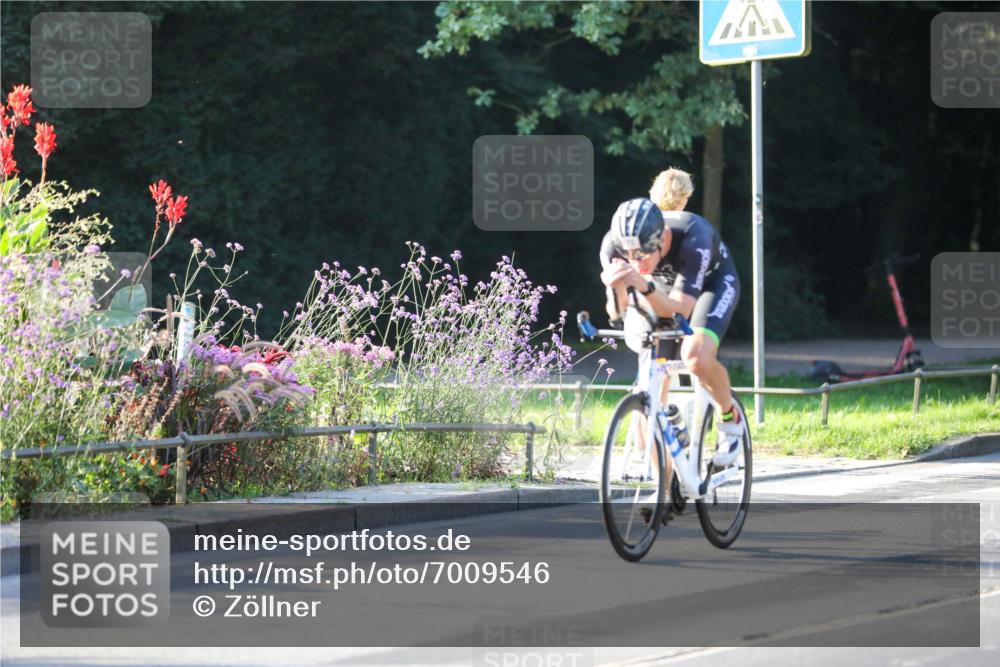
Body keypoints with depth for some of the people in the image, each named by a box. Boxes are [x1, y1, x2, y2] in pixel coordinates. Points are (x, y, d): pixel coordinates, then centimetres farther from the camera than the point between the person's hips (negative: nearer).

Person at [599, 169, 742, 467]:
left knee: (696, 357, -32)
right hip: (662, 287, 4)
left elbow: (680, 309, -44)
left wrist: (644, 286, -62)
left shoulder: (693, 237, -41)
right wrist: (616, 286, -50)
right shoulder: (614, 244, -31)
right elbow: (616, 312, -28)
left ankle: (731, 421, -2)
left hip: (712, 282, -4)